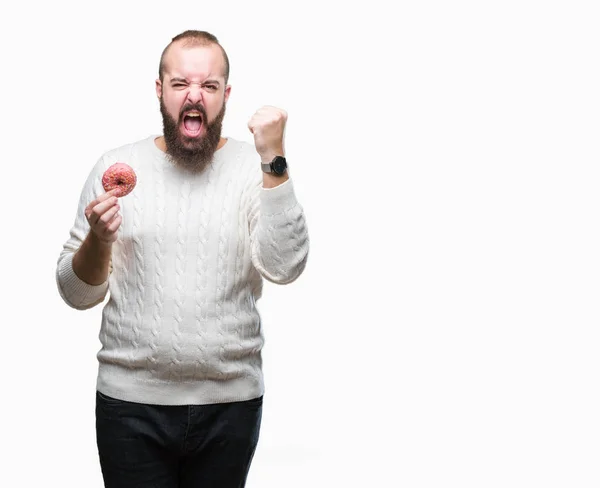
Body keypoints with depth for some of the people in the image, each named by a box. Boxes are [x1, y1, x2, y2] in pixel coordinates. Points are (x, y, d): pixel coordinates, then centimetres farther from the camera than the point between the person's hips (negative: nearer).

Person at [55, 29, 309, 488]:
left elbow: (284, 268, -15)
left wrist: (273, 160, -19)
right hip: (131, 400, 0)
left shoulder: (257, 169, -1)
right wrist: (98, 239, -15)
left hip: (231, 401, 0)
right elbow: (78, 294, 5)